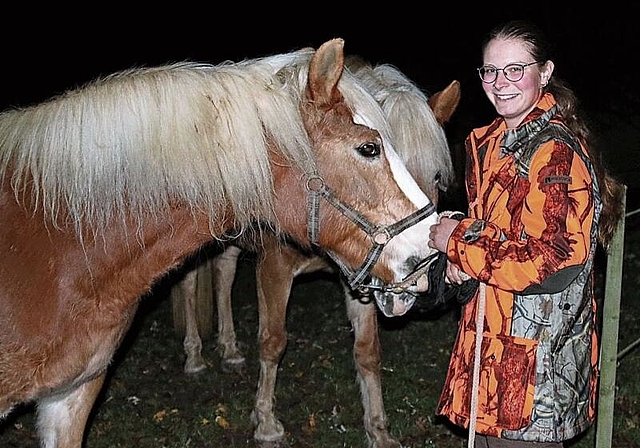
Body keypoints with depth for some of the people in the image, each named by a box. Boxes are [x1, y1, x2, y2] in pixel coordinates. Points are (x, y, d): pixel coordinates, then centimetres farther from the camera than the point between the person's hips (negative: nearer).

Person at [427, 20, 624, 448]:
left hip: (536, 346, -9)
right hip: (492, 329, 9)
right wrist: (462, 252, -1)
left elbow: (548, 262, -25)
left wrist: (458, 242, -16)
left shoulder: (555, 151, -20)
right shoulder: (491, 140, 9)